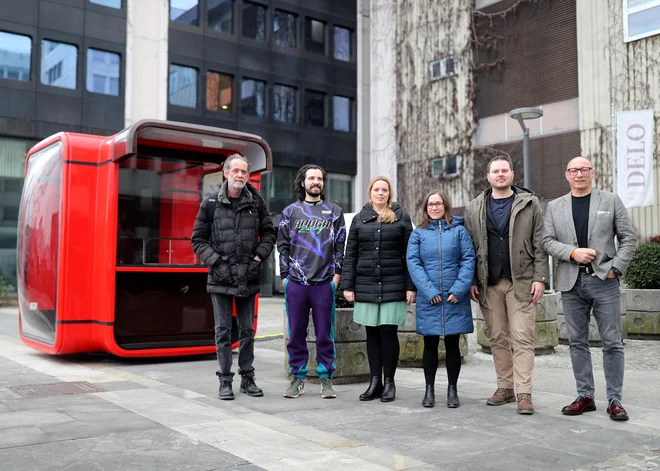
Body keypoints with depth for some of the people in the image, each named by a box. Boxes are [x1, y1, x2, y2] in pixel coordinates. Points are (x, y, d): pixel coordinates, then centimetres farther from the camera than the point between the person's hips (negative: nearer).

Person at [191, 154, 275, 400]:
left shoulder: (256, 202, 4)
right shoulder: (211, 203, -1)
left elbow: (268, 233, 13)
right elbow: (198, 239, 3)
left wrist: (260, 255, -2)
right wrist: (213, 259, -9)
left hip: (248, 278, 2)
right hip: (221, 278, -2)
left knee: (247, 331, 10)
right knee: (223, 331, 4)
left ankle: (247, 378, 21)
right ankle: (225, 381, 13)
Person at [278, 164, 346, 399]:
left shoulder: (334, 211, 10)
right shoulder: (290, 211, 11)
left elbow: (340, 245, 7)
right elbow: (283, 246, 9)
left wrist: (337, 274, -1)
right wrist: (285, 277, 3)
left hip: (324, 283, -1)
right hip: (295, 283, 1)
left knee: (325, 333, 4)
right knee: (296, 333, 6)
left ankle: (326, 379, 14)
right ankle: (298, 378, 17)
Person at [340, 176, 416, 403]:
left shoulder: (401, 218, 5)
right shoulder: (359, 219, 11)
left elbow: (409, 254, 2)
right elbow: (350, 255, 10)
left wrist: (411, 286, -5)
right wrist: (347, 285, 3)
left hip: (393, 286, -2)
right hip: (366, 286, 2)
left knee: (388, 332, -1)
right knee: (372, 333, 7)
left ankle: (389, 382, 12)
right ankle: (375, 382, 15)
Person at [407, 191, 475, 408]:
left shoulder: (459, 231, 5)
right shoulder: (418, 234, 6)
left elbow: (468, 260, -2)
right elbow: (413, 263, -2)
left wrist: (459, 289, -13)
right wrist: (429, 291, -13)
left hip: (455, 299, 0)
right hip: (428, 300, 1)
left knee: (452, 344, 7)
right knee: (430, 344, 7)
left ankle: (452, 389, 18)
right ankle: (429, 389, 18)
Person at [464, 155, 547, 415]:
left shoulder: (530, 203, 4)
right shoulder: (474, 209, 10)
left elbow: (539, 245, 1)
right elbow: (470, 248, 9)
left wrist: (539, 278, -6)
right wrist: (471, 281, 3)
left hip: (521, 282, -3)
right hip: (489, 284, 3)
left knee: (522, 338, -5)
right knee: (497, 338, 8)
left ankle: (524, 393, -2)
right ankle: (505, 388, 19)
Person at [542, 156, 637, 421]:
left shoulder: (611, 201, 7)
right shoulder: (554, 207, 11)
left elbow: (628, 239, 4)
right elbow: (547, 241, 4)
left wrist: (615, 268, -7)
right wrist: (573, 252, -12)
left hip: (604, 280, -2)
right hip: (571, 282, 2)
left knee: (612, 342, 0)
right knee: (577, 342, 7)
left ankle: (614, 399, 9)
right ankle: (585, 396, 16)